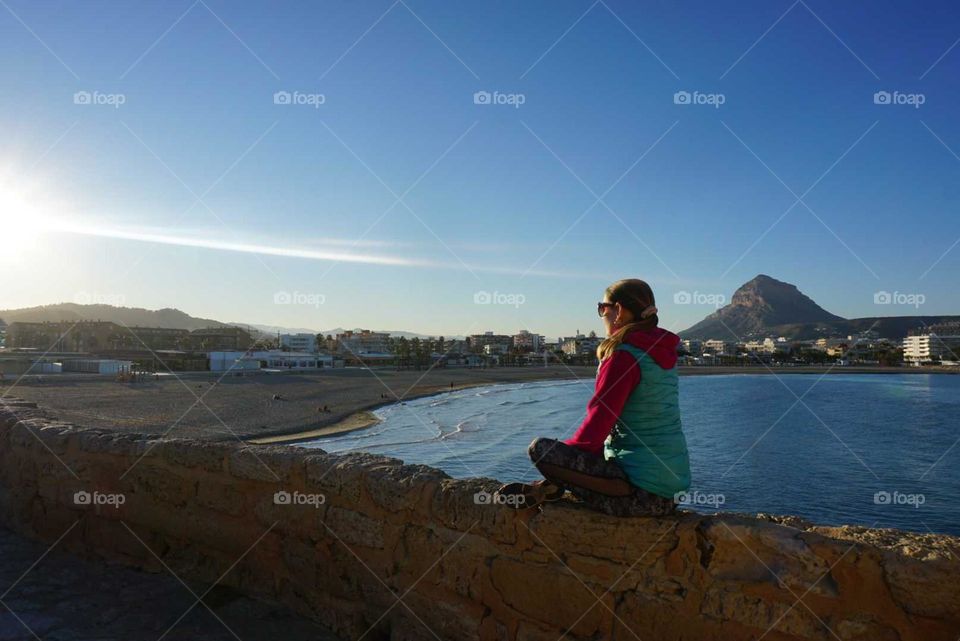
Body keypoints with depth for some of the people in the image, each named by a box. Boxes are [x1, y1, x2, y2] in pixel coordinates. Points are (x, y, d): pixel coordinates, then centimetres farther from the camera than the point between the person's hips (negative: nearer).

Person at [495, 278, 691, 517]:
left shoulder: (623, 357, -16)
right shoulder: (662, 352, 11)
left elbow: (597, 424, -14)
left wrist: (566, 450, 2)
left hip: (643, 493, -9)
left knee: (540, 449, -17)